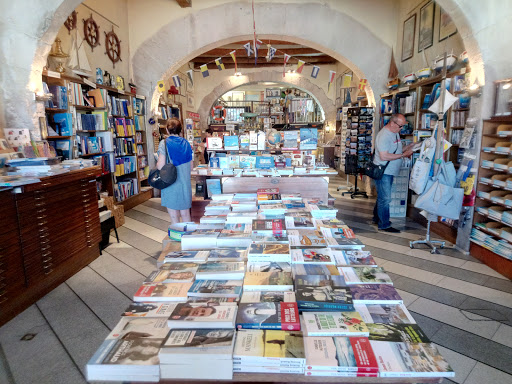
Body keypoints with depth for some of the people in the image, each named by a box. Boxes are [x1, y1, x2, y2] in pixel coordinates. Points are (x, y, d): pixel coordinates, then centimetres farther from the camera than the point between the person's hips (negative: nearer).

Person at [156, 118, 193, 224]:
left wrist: (157, 164, 7)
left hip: (171, 184, -5)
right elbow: (190, 167, 8)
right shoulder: (186, 143, 5)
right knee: (185, 214, 15)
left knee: (174, 217, 4)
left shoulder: (164, 143, -10)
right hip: (185, 183, 5)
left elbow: (160, 166, -14)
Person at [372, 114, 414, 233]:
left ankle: (377, 218, 32)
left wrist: (409, 146, 4)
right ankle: (384, 225, 5)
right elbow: (384, 156, -26)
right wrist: (403, 155, -21)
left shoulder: (395, 133, 12)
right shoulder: (384, 135, -20)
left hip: (390, 171, 10)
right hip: (383, 172, -10)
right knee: (385, 199, -4)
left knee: (382, 197, 19)